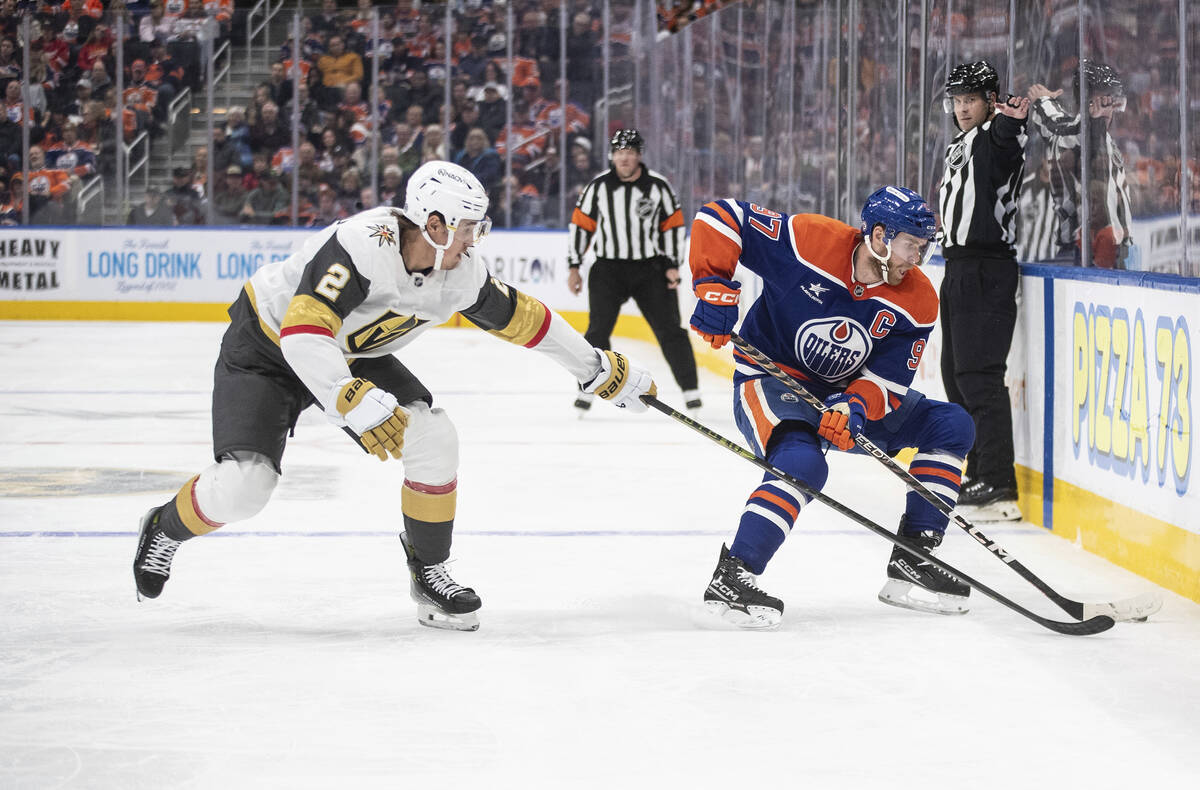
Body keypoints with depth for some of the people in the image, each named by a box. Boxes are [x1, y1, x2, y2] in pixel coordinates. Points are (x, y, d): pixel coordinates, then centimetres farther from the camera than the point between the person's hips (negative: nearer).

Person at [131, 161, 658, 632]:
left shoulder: (461, 274, -15)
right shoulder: (361, 246, -37)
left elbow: (520, 318, 1)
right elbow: (303, 334, -45)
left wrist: (603, 371, 6)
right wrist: (356, 403, -55)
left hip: (353, 354, 6)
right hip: (268, 344, -6)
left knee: (433, 438, -13)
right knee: (244, 486, -19)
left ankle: (430, 572, 4)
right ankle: (164, 529, 13)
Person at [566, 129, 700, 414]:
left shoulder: (658, 186, -3)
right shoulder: (598, 186, -3)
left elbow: (673, 225, 4)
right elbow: (580, 224, 3)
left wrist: (672, 265, -1)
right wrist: (574, 267, 1)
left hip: (650, 268, 0)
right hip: (608, 269, 0)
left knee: (669, 330, -1)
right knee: (598, 330, -10)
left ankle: (690, 389, 7)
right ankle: (587, 390, 0)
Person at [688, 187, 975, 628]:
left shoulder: (917, 301, -10)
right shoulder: (809, 240, -23)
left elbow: (888, 381, -10)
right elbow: (720, 217, -17)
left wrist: (854, 406, -31)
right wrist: (714, 289, -26)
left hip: (846, 394, 6)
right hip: (769, 379, -6)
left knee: (951, 427, -2)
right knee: (802, 463, -36)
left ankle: (911, 563, 2)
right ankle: (731, 578, -28)